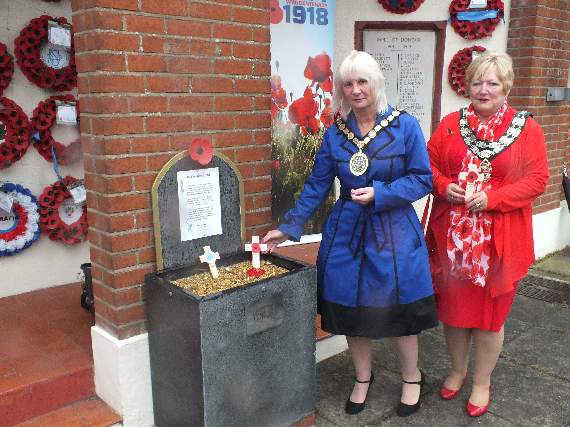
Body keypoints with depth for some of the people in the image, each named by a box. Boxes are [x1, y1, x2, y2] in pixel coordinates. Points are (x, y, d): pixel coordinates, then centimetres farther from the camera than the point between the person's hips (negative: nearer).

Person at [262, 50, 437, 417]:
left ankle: (412, 378, 34)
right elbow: (316, 187, 5)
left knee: (399, 309, 6)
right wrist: (289, 227, 2)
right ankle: (362, 378, 35)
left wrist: (379, 194, -18)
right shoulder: (335, 134, 3)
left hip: (395, 234, -2)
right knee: (351, 308, 10)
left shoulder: (405, 126, -6)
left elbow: (423, 179, -5)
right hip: (347, 234, 3)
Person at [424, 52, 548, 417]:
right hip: (452, 235, 2)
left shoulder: (527, 128, -2)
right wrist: (444, 186, -11)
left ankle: (482, 382, 30)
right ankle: (458, 371, 37)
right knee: (453, 306, 13)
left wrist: (493, 198, -17)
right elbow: (430, 164, 9)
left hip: (499, 239, -2)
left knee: (490, 310, 9)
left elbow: (537, 179, -5)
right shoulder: (451, 123, 5)